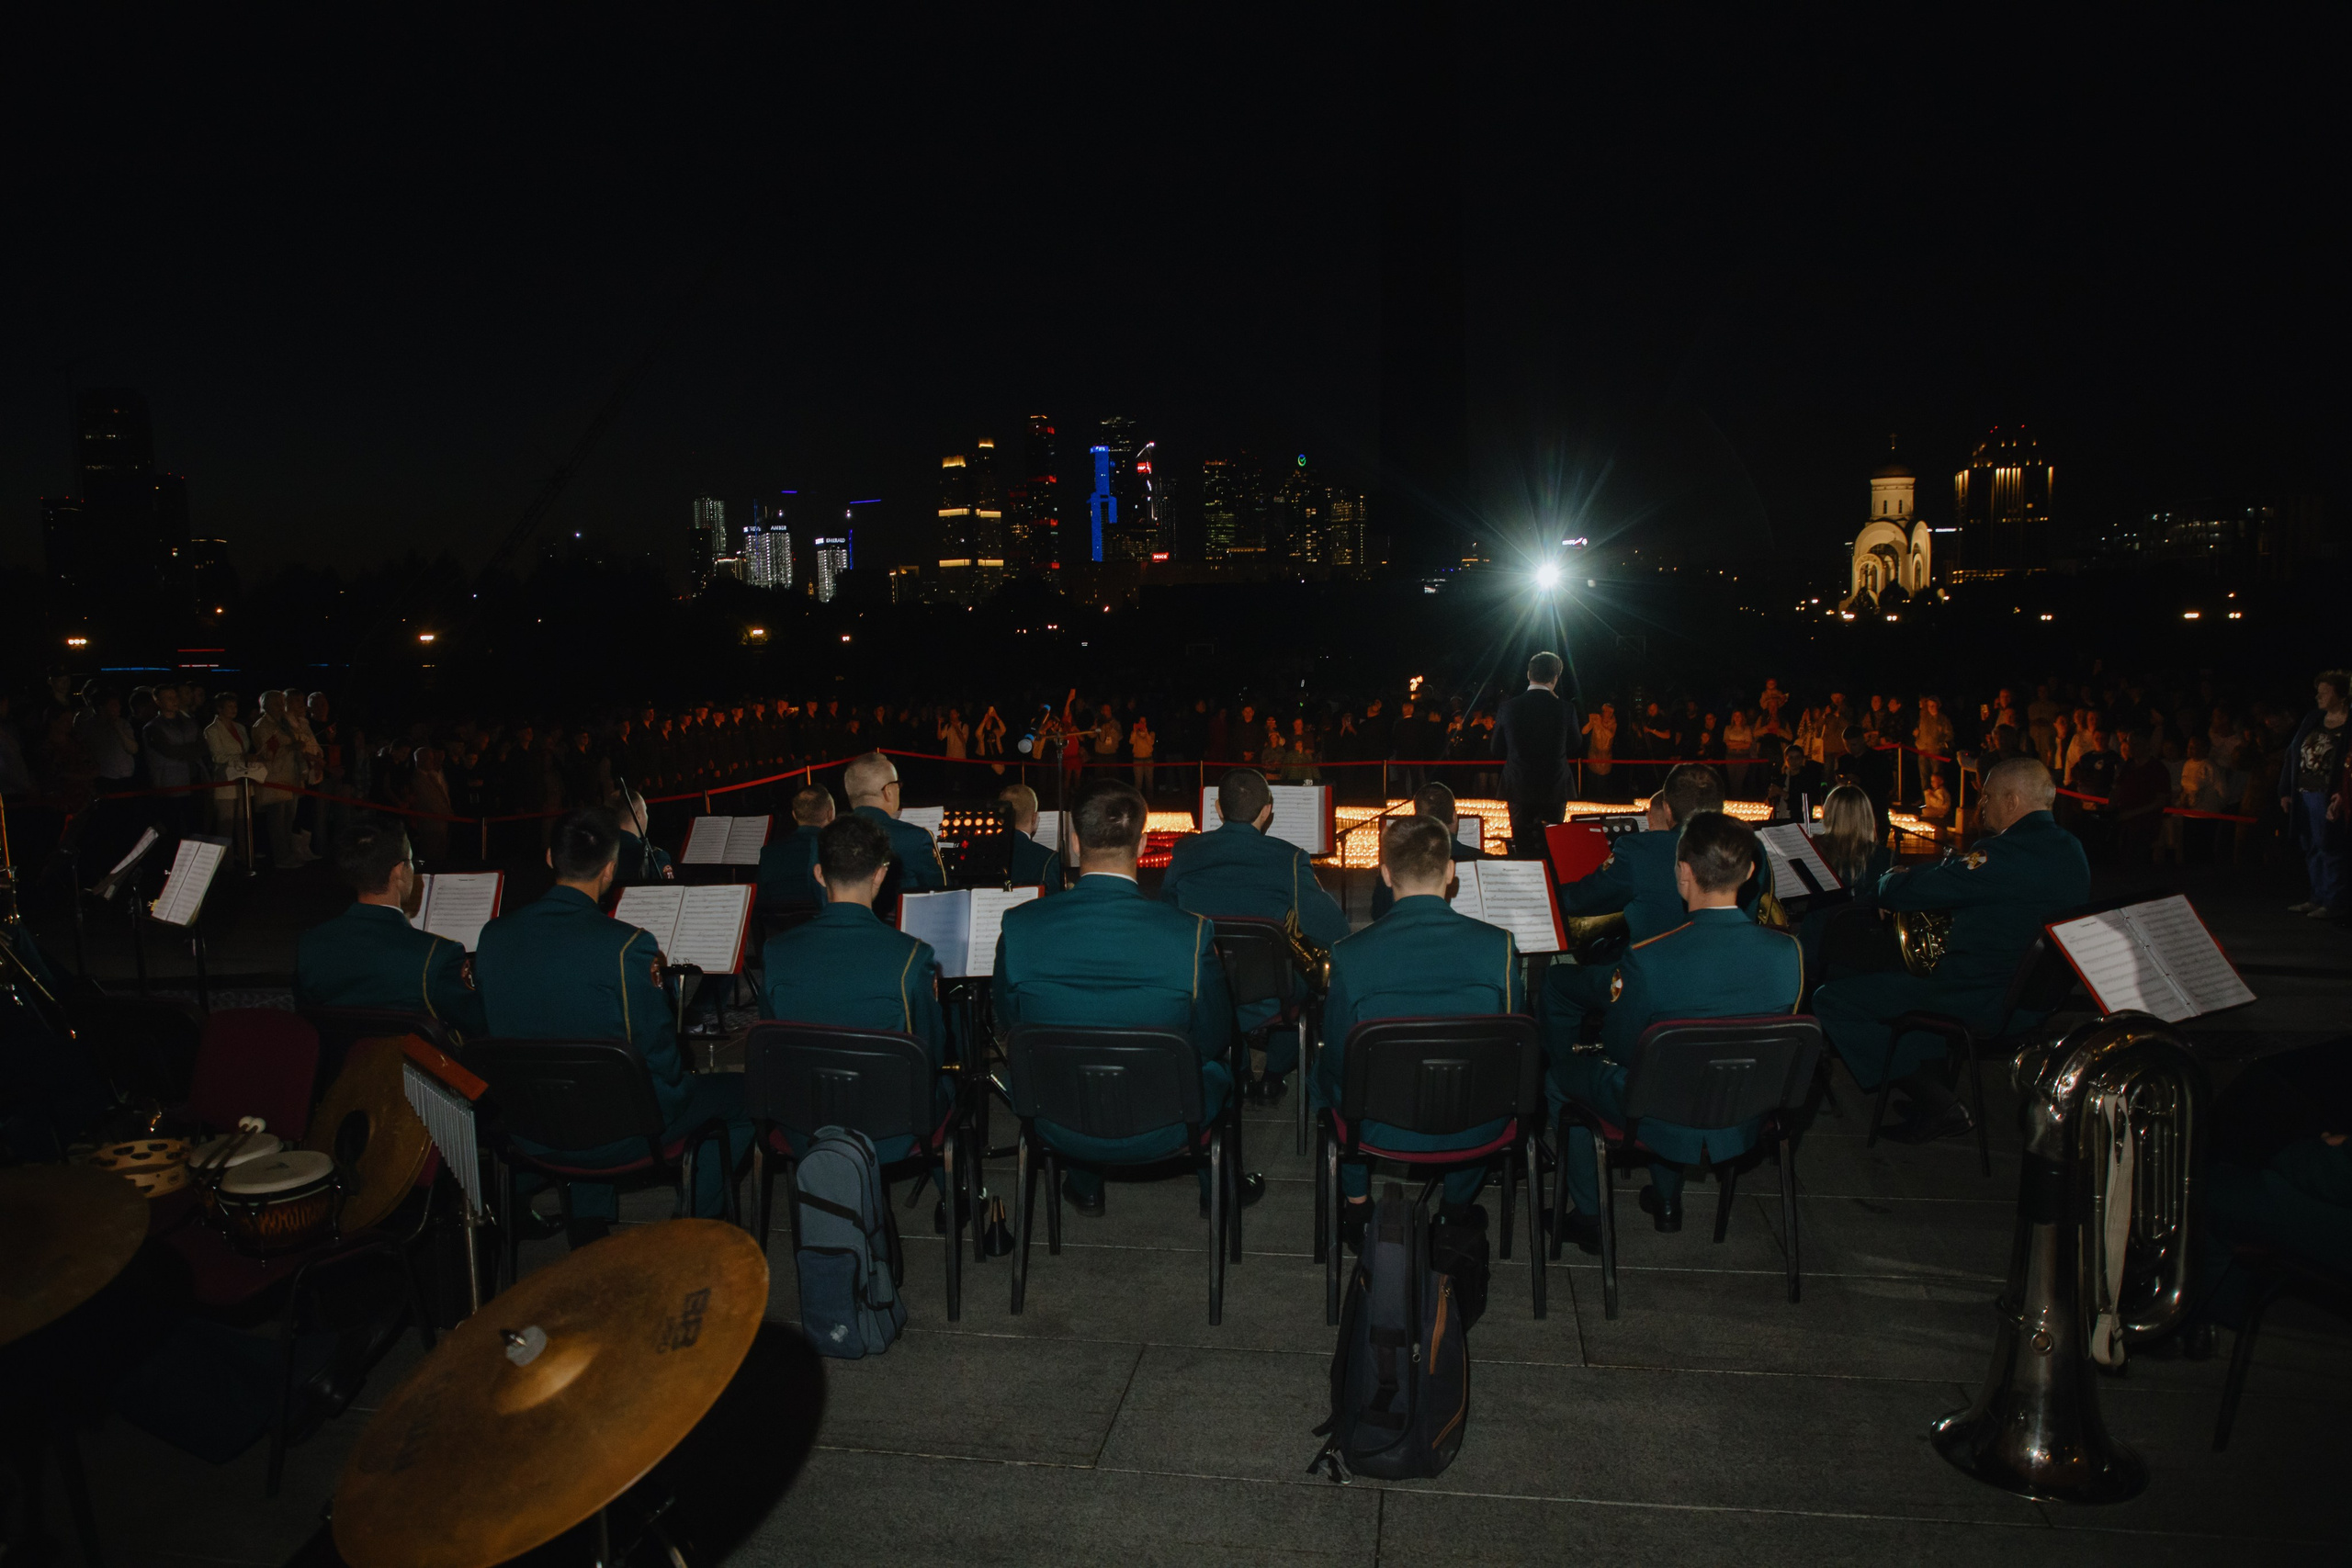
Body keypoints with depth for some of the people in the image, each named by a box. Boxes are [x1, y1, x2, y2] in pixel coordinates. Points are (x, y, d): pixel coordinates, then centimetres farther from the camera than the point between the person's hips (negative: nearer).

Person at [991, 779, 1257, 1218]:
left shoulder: (1018, 927, -19)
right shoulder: (1191, 934, -24)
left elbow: (1008, 1025, -2)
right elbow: (1214, 1040, -10)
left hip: (1057, 1128, 2)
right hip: (1161, 1133, -1)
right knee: (1214, 1063, 29)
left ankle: (1084, 1187, 48)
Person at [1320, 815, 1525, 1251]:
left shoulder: (1350, 955, -19)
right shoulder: (1498, 946, -17)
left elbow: (1336, 1063, -7)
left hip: (1380, 1131, -1)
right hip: (1474, 1132, 1)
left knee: (1324, 1073, 30)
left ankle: (1357, 1206, 40)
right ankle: (1458, 1207, 44)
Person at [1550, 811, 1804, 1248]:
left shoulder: (1648, 959, -30)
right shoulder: (1786, 952, -16)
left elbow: (1620, 1051, -15)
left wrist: (1618, 999, 3)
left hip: (1663, 1126, -5)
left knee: (1560, 1069, 22)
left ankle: (1589, 1216, 28)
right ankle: (1668, 1200, 44)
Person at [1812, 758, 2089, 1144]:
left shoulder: (2009, 854, -22)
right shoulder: (2070, 850, 9)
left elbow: (1898, 893, -20)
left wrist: (1894, 877, 3)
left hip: (1985, 1006, -10)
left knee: (1831, 1000, -12)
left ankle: (1936, 1104, -5)